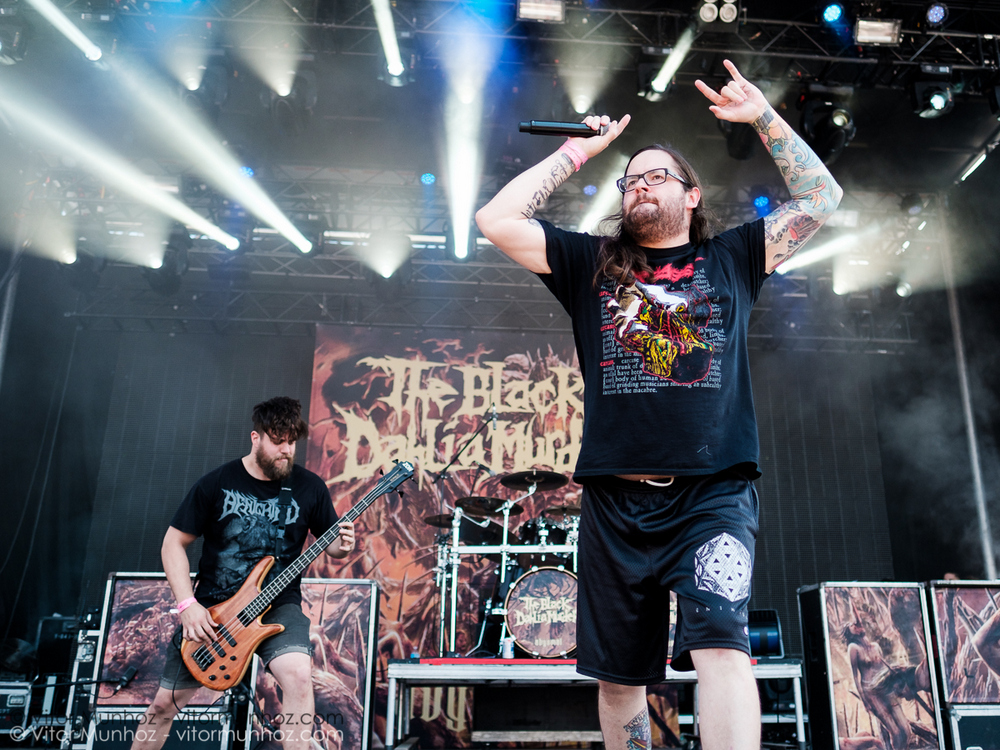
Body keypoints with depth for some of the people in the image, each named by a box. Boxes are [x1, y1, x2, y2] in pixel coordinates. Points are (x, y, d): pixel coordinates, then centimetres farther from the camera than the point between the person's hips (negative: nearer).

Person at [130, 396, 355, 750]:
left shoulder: (310, 488, -5)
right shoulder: (216, 483, -7)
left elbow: (330, 544, 5)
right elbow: (174, 543, -1)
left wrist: (341, 545, -20)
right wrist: (187, 604, -12)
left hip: (277, 605, -1)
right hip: (210, 608, 1)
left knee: (298, 675, -30)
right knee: (164, 703, 11)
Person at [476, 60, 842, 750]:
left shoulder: (731, 259, 16)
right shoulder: (591, 265, 15)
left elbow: (822, 198, 14)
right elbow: (498, 219, 8)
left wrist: (763, 116, 12)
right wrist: (579, 151, 13)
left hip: (714, 495, -1)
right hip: (616, 503, 2)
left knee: (721, 644, -22)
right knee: (618, 676, 9)